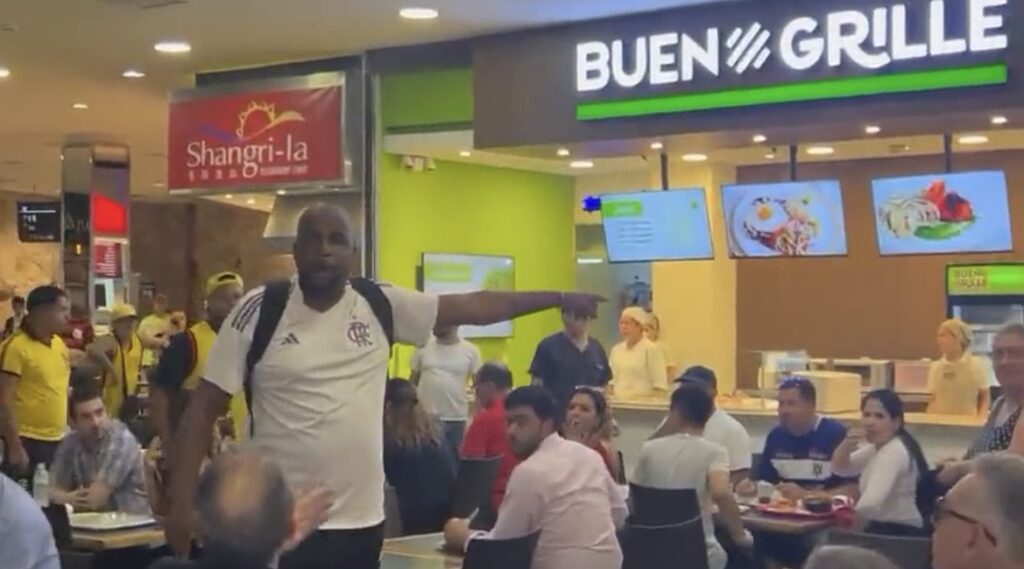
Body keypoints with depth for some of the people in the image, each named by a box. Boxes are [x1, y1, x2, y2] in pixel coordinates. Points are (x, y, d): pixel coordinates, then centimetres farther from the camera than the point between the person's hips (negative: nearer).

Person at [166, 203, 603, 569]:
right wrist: (182, 502, -12)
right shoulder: (260, 310, -6)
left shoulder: (380, 306, 2)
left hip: (360, 521, 3)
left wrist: (560, 299, 6)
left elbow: (473, 307, 6)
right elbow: (204, 407, -5)